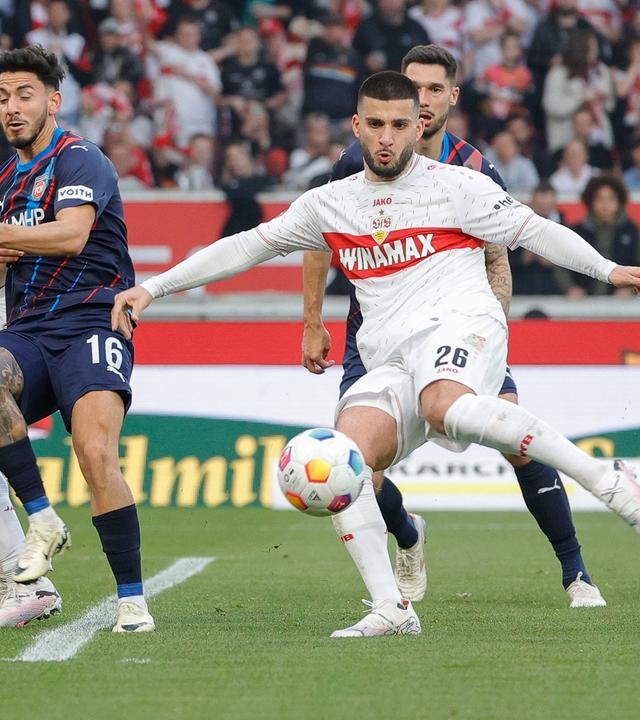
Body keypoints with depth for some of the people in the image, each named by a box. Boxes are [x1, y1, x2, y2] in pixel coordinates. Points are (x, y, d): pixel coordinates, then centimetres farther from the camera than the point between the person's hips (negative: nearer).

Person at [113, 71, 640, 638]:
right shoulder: (331, 203, 20)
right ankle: (390, 609, -24)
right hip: (390, 365, 5)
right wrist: (153, 287, 18)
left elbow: (533, 230, 10)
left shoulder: (455, 186, 9)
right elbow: (246, 247, 23)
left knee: (443, 406, -41)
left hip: (460, 324, -5)